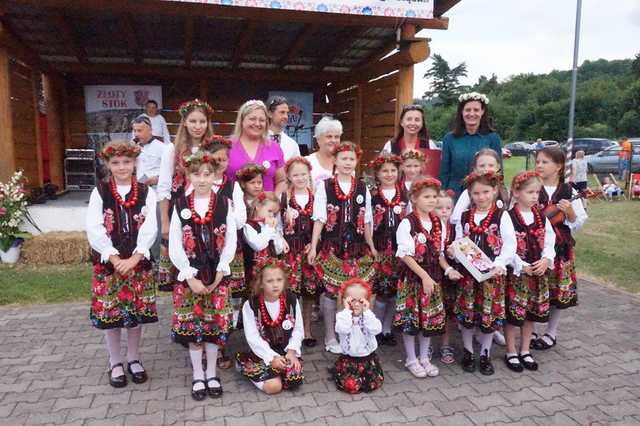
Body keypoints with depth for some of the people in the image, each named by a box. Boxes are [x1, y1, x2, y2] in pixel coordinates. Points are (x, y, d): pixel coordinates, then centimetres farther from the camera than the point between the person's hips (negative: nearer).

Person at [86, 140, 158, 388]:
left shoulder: (146, 193, 1)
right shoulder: (99, 192, 0)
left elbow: (149, 230, -7)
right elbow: (94, 230, -8)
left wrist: (132, 259, -17)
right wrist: (115, 259, -16)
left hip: (138, 263, 0)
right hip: (108, 263, 0)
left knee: (136, 313, 8)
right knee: (110, 314, 6)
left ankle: (134, 359, 27)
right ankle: (115, 363, 25)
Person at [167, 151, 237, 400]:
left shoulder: (224, 204, -3)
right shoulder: (180, 206, -3)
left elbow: (231, 242, -2)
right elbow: (174, 247, -4)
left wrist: (220, 272, -9)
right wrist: (190, 277, -11)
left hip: (217, 275, 0)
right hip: (189, 275, 0)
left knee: (215, 323, 7)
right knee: (192, 324, 6)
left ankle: (211, 373, 24)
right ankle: (198, 375, 23)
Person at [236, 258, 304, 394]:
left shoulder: (292, 301, -2)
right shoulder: (250, 305, -10)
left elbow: (298, 330, 2)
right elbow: (253, 337, -12)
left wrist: (292, 351, -12)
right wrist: (272, 357, -18)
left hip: (287, 352, 3)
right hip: (263, 354, -3)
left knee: (295, 379, -20)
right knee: (273, 386, -21)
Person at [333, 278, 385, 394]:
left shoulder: (369, 315, -2)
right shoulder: (341, 316, -8)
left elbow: (376, 330, -22)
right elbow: (343, 329, -30)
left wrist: (366, 311, -22)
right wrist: (347, 310, -25)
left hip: (368, 357, 2)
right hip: (348, 358, -2)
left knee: (374, 383, -10)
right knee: (351, 385, -18)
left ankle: (361, 374, 23)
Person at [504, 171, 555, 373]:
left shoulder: (541, 216, 6)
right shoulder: (509, 217, -13)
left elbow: (549, 241, 4)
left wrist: (546, 260, -13)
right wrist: (523, 267, -18)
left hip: (539, 271, 6)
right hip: (515, 272, -6)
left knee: (532, 312, 14)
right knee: (513, 312, 2)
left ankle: (525, 351, 30)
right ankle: (511, 353, 19)